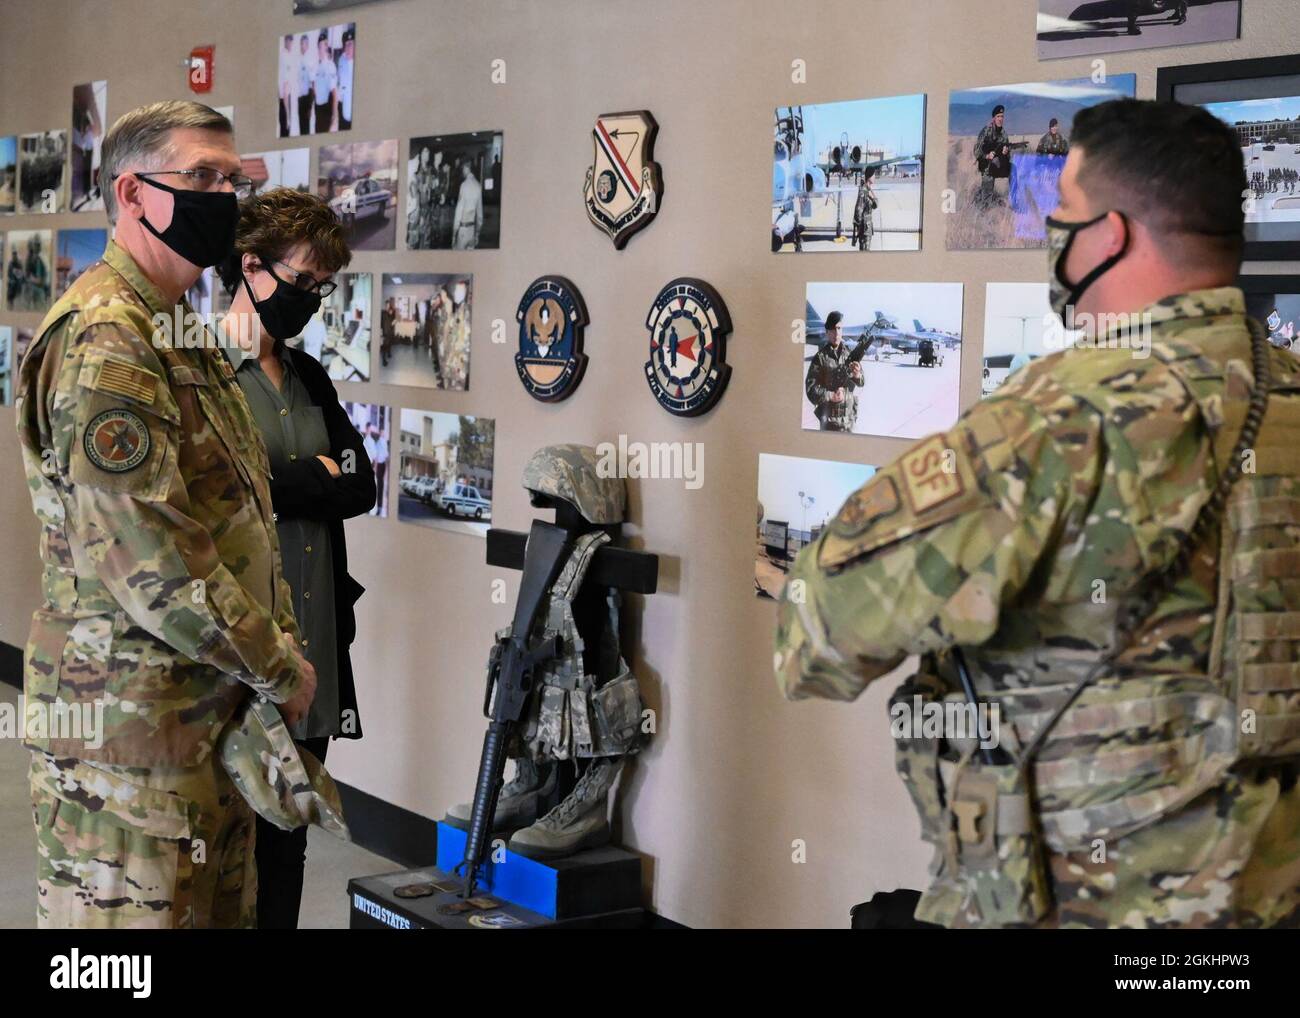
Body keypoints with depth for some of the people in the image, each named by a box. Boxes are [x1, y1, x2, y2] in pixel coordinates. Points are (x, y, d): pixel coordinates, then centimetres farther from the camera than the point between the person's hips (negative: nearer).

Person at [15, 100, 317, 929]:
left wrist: (282, 648, 9)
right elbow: (151, 565, -24)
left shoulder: (181, 332, 17)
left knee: (224, 907, 16)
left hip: (215, 713, 10)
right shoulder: (104, 342, -17)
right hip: (132, 728, -10)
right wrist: (279, 670, -13)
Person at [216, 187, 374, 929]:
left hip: (315, 637, 7)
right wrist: (319, 476, -4)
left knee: (289, 837, 10)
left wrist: (286, 483, -8)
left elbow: (361, 485, 8)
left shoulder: (309, 378, 16)